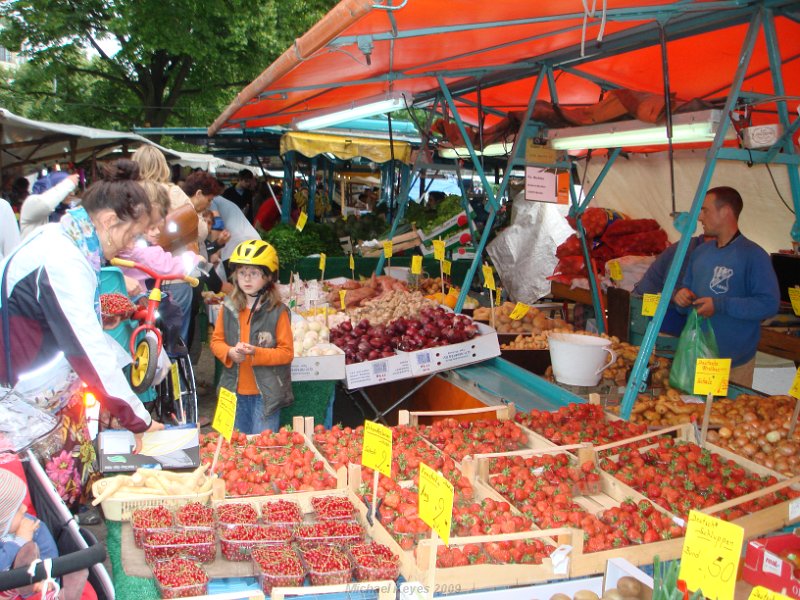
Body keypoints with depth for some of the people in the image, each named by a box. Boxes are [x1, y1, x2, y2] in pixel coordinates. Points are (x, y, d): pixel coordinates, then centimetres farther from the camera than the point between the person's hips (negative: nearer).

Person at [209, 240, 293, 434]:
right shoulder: (229, 308, 1)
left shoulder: (278, 311, -10)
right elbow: (216, 340, 9)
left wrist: (257, 353, -22)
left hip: (265, 394, -4)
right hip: (234, 391, 4)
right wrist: (230, 352, -12)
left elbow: (287, 352, -9)